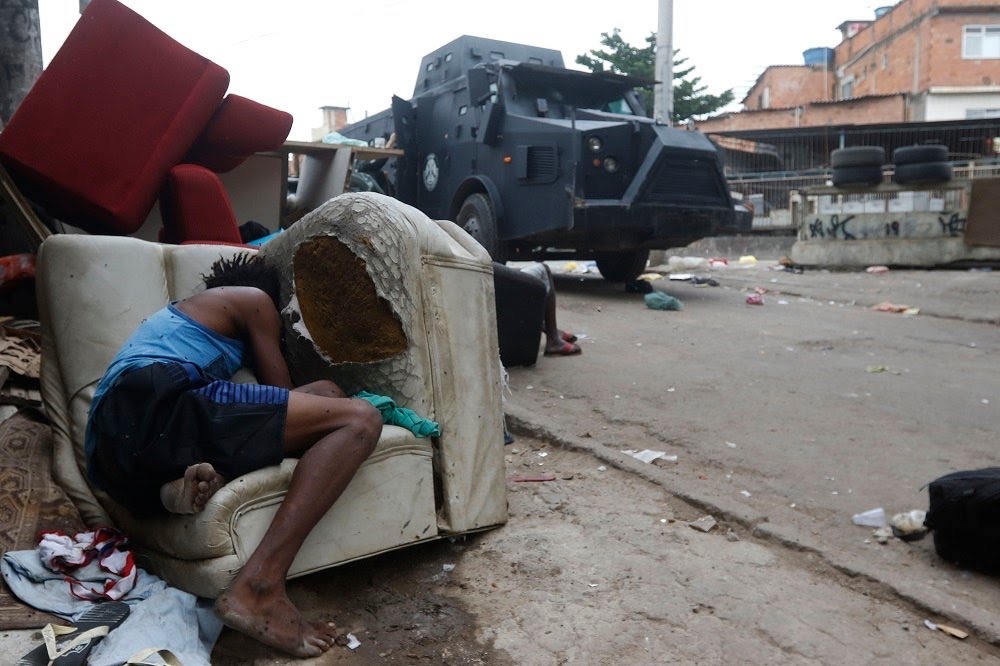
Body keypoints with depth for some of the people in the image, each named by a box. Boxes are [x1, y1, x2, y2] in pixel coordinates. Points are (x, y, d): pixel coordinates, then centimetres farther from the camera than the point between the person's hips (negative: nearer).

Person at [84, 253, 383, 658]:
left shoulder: (182, 312, 42)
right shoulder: (254, 299, 18)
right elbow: (281, 391, 17)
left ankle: (188, 479, -10)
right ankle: (258, 588, -28)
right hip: (156, 404, -9)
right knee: (358, 420, -13)